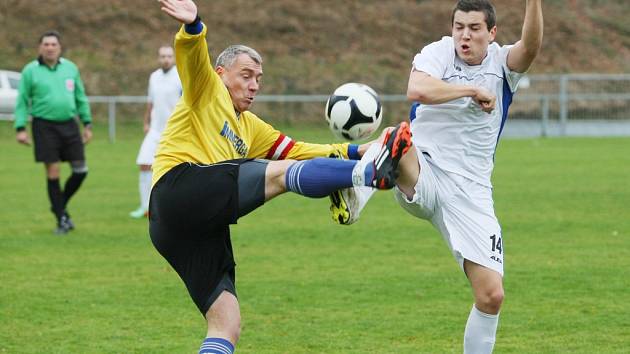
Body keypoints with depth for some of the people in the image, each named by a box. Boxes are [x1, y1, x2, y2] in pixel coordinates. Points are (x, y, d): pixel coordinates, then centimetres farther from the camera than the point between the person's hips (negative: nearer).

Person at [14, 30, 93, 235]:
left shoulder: (70, 68, 8)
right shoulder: (30, 71, -1)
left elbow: (81, 98, 14)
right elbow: (22, 101, 1)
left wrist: (87, 124, 11)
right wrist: (20, 128, -7)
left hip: (69, 125, 4)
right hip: (44, 126, -3)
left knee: (80, 170, 1)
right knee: (53, 172, -3)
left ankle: (59, 206, 23)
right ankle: (62, 219, 7)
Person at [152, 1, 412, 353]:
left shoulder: (250, 128, 33)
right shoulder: (208, 92, 11)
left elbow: (294, 150, 28)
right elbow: (193, 58, -10)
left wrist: (352, 151, 17)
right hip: (181, 186, -9)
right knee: (281, 172, -20)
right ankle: (374, 171, -34)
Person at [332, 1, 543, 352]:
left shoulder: (503, 63, 5)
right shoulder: (438, 53, -1)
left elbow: (531, 46, -19)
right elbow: (417, 89, -23)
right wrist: (473, 90, -17)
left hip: (470, 191, 2)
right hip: (423, 175, -2)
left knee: (491, 295, -5)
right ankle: (354, 195, -64)